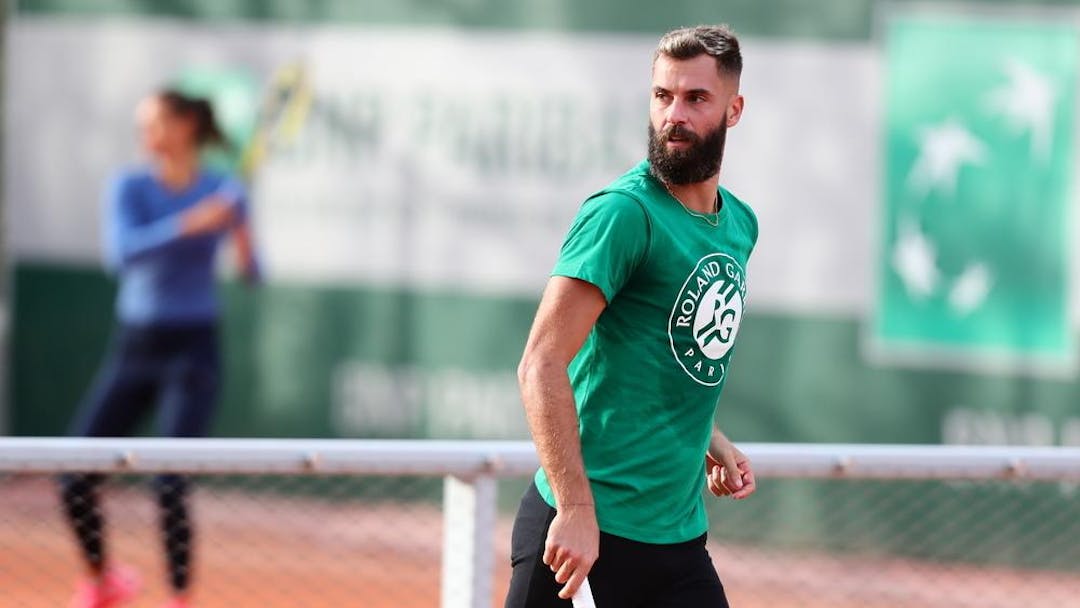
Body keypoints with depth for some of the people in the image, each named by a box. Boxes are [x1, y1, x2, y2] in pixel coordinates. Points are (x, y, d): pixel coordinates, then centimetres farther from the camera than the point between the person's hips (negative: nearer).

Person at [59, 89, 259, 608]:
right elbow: (122, 253, -20)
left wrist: (244, 248, -21)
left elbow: (250, 274, 1)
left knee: (170, 484, -16)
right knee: (75, 483, -1)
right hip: (133, 349, 2)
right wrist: (187, 225, -31)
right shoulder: (129, 188, -2)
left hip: (192, 351, -2)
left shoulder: (225, 192, -2)